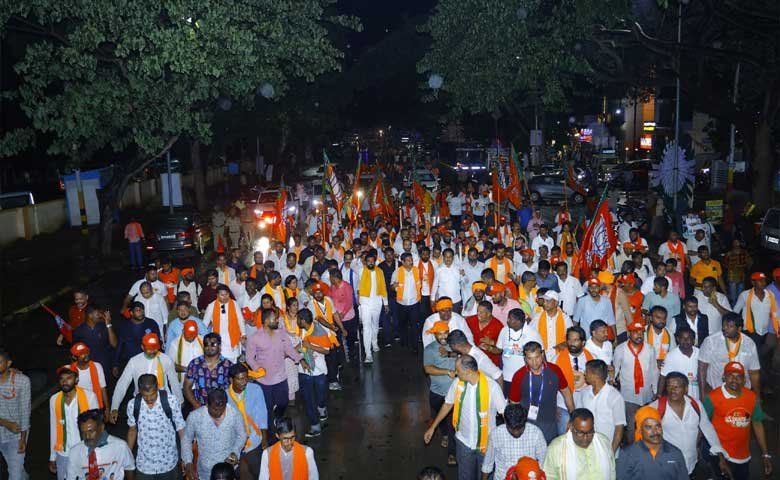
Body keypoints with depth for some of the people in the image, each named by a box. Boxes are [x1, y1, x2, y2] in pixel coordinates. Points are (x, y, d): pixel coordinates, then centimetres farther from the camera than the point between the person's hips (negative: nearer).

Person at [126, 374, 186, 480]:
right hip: (144, 465, 1)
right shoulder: (133, 405, -10)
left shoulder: (172, 402, -16)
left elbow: (181, 429, -6)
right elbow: (132, 430, 7)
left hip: (168, 464, -1)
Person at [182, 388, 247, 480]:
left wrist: (235, 453, -15)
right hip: (205, 472, 0)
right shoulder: (195, 417, -18)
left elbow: (242, 435, 0)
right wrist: (188, 463, -11)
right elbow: (186, 439, -2)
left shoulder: (235, 415, -17)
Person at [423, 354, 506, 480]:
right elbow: (448, 405, 3)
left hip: (486, 442, -3)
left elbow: (505, 412, -15)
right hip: (463, 441, 3)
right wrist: (433, 427, 8)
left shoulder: (491, 386, -24)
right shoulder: (457, 383, -12)